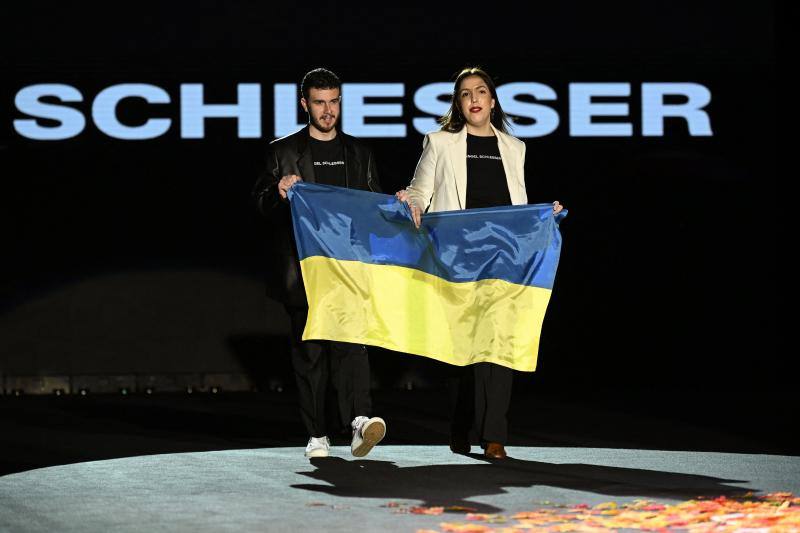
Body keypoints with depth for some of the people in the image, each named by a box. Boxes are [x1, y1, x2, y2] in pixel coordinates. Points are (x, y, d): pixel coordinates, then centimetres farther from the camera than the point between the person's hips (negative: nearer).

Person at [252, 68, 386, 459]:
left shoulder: (358, 153, 16)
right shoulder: (284, 151, 7)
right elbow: (261, 202, 4)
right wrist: (278, 194, -17)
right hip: (302, 268, -1)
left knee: (350, 339, -15)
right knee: (309, 350, 1)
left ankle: (360, 420, -27)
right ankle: (316, 435, 5)